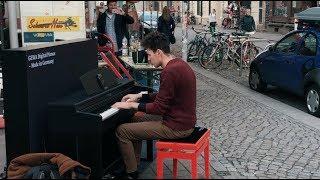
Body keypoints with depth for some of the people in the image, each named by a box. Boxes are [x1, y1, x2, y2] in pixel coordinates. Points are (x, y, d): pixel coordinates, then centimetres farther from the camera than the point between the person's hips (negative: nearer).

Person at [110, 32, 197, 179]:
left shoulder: (169, 72, -25)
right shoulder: (179, 63, 6)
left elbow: (159, 108, -22)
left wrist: (132, 105, -11)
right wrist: (140, 96, 15)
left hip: (177, 127, -10)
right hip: (185, 120, 10)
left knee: (122, 131, -3)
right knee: (138, 117, 25)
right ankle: (134, 163, 30)